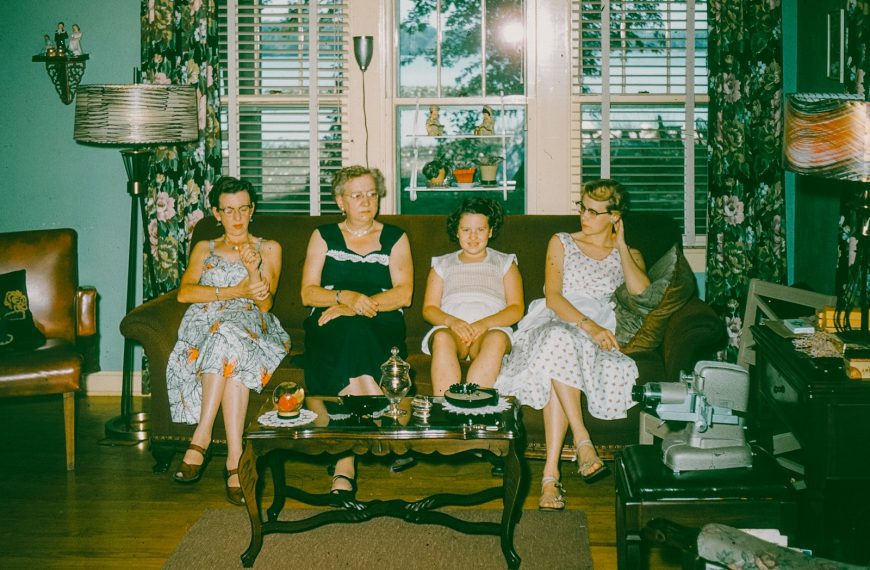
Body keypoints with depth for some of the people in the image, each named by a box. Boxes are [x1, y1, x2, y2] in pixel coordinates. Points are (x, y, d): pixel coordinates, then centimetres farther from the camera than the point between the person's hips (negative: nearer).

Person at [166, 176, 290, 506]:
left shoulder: (269, 249, 19)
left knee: (229, 338, -39)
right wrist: (236, 291, -8)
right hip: (205, 326, 1)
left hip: (250, 325, -1)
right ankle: (235, 457, -43)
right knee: (232, 354, -37)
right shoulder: (204, 249, 24)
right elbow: (185, 293, 4)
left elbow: (264, 304, 5)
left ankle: (201, 439, -43)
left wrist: (254, 270, -14)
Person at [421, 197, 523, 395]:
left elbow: (516, 309, 9)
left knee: (496, 339, -37)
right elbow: (429, 309, 14)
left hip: (492, 328, 0)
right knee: (442, 338, -36)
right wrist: (451, 321, -10)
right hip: (450, 327, 1)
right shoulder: (442, 264, 27)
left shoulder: (505, 263, 24)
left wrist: (485, 323, -11)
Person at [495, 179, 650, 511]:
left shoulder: (629, 255, 22)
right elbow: (552, 297, 1)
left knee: (558, 371, -36)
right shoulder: (562, 243, 17)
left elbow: (640, 291, -3)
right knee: (560, 344, -40)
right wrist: (588, 325, -16)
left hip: (596, 330, 0)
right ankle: (582, 440, -40)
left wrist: (621, 246, 3)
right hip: (554, 322, 0)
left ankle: (550, 472, -42)